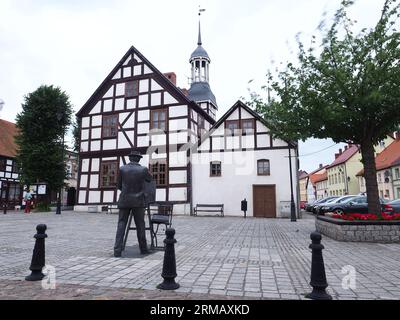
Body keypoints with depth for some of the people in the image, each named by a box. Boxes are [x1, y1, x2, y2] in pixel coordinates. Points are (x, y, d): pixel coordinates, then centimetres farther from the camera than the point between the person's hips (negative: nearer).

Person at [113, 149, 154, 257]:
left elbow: (119, 186, 9)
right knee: (140, 225, 10)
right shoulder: (143, 169, -5)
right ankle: (143, 248, 18)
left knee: (121, 225, 3)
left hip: (124, 201, 1)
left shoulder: (122, 169, -2)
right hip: (138, 201, -1)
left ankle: (117, 250, -5)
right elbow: (150, 179, 16)